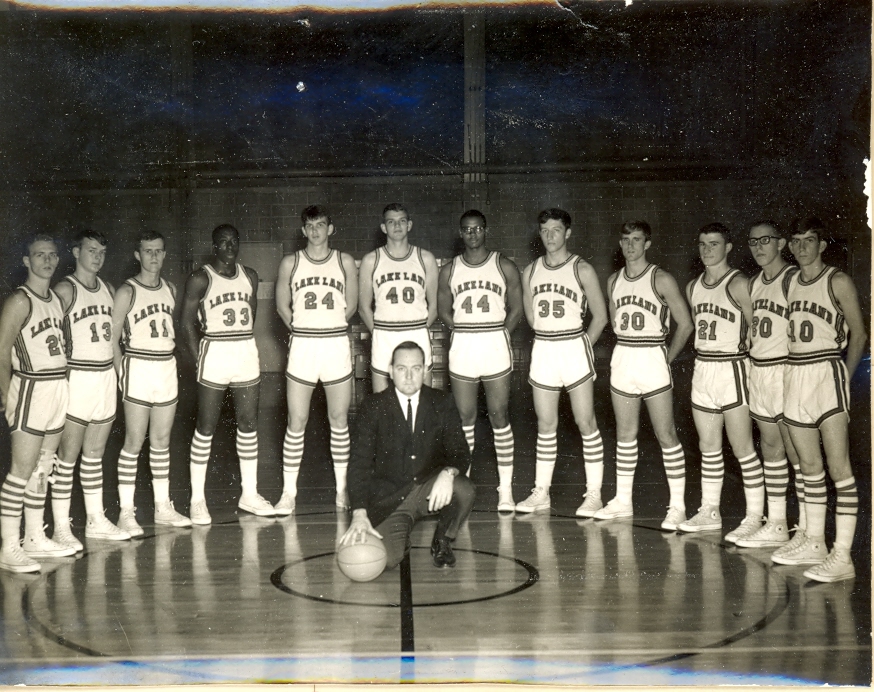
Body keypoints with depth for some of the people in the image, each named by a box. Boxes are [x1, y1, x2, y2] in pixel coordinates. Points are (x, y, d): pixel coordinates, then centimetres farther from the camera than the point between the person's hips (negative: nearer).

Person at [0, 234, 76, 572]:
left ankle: (35, 538, 22)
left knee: (42, 469, 13)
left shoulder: (57, 299, 14)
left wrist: (62, 386, 13)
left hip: (58, 387, 8)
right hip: (31, 388, -8)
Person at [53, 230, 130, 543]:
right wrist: (60, 375, -18)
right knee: (68, 456, -2)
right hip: (77, 377, -7)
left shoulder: (108, 290, 13)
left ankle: (96, 520, 23)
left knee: (95, 454, 15)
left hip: (106, 375, 7)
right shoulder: (65, 289, -8)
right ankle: (61, 527, 3)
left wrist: (119, 372, 14)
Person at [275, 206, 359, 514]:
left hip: (337, 346, 1)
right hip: (302, 347, -1)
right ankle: (288, 492, 5)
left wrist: (330, 328, 9)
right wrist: (303, 330, 7)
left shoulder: (344, 261, 6)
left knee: (339, 421, 5)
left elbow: (351, 305, 11)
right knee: (296, 423, -2)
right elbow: (283, 306, 11)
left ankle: (342, 489, 14)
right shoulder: (290, 263, 5)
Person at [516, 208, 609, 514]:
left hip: (574, 348, -4)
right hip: (542, 350, 4)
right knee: (546, 425, 8)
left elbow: (600, 316, 0)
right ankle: (541, 492, 14)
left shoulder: (582, 270, -3)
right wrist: (549, 341, 11)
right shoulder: (531, 271, 9)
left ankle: (594, 494, 3)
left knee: (586, 423, -3)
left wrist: (581, 346, 0)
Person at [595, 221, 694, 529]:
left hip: (653, 359, -5)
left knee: (666, 436, -4)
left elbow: (685, 324, -4)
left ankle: (677, 506, 0)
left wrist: (667, 358, -3)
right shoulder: (614, 281, 10)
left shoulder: (661, 280, -7)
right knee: (625, 434, 11)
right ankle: (622, 501, 20)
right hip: (622, 360, 5)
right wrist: (627, 351, 11)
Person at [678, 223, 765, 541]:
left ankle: (754, 518, 3)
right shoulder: (693, 287, 12)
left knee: (742, 449, -4)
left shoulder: (738, 284, -11)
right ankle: (709, 512, 23)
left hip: (731, 369, -7)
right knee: (708, 447, 13)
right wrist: (703, 358, 13)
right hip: (702, 369, 7)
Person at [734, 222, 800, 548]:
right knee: (771, 450, 12)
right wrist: (750, 368, 14)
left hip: (785, 371, -8)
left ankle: (806, 530, -2)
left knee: (797, 453, -6)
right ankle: (776, 526, 19)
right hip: (758, 371, 8)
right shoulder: (754, 282, 15)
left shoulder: (792, 279, -9)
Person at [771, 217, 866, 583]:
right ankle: (813, 542, 22)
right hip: (795, 374, 6)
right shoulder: (790, 282, 13)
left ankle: (842, 557, -11)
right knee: (809, 465, 13)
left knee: (838, 466, -10)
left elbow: (858, 333, -1)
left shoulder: (837, 281, -4)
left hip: (827, 372, -6)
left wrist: (845, 376, -2)